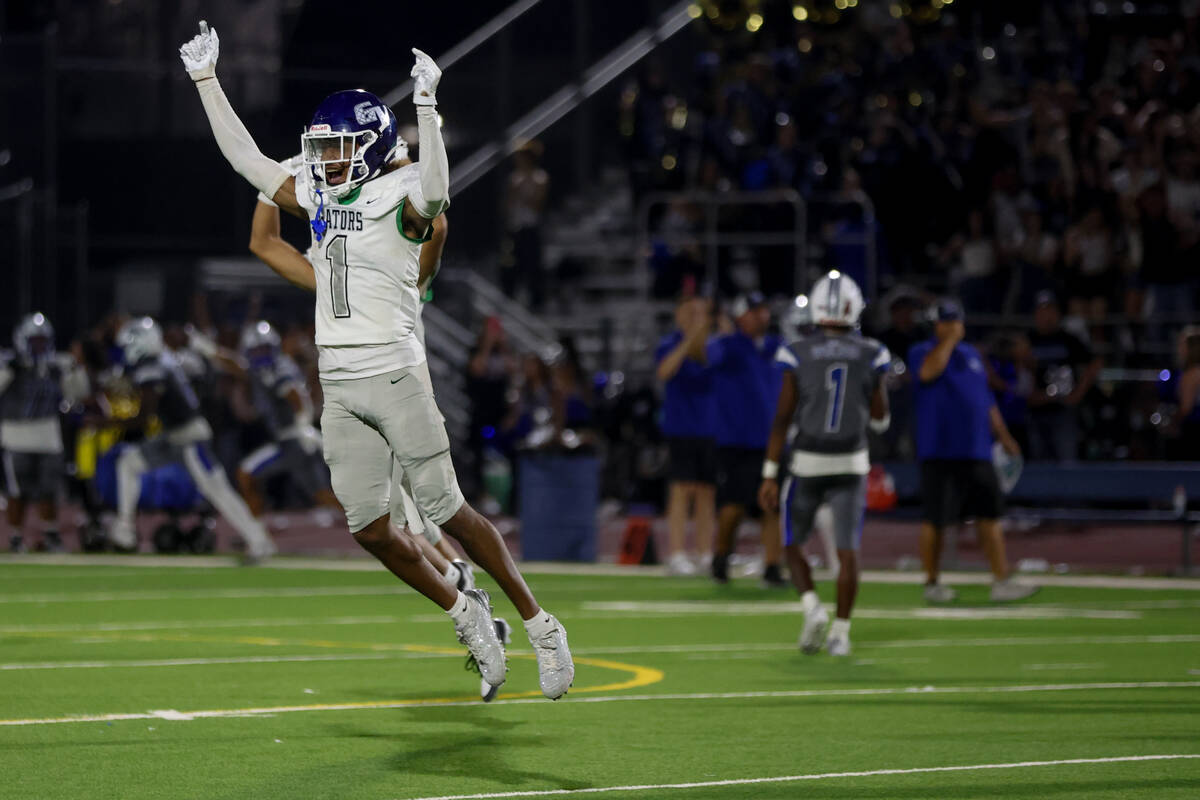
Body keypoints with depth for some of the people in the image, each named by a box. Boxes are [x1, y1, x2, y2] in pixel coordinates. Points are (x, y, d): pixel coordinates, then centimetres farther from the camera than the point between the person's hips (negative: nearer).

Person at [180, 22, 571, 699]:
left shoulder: (399, 197, -6)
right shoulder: (317, 196, 14)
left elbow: (435, 191, -30)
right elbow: (247, 159, 21)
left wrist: (426, 107, -39)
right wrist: (207, 81, 19)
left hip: (395, 375, -7)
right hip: (338, 384, 7)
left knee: (447, 511, -5)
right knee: (370, 529, 4)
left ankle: (539, 623, 6)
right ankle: (463, 610, 22)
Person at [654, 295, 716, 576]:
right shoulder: (670, 345, -4)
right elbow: (664, 372, -23)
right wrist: (690, 339, -30)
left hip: (710, 430, 4)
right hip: (681, 429, -4)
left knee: (707, 492, 5)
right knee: (682, 490, -8)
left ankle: (705, 555, 11)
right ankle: (676, 555, -7)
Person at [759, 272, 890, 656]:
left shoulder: (798, 355, -7)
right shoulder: (870, 355, -2)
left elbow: (782, 419, -7)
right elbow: (880, 419, 5)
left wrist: (769, 474, -3)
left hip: (807, 464, -1)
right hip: (851, 464, 1)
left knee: (793, 543, 13)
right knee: (847, 549, 4)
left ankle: (812, 605, -9)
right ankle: (841, 630, 1)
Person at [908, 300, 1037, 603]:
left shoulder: (972, 355, 19)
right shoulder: (923, 352, -1)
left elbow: (987, 400, 24)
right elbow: (928, 371, -26)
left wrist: (1002, 435, 17)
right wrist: (949, 340, -18)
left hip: (977, 451, 6)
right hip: (939, 451, -6)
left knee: (990, 514, 3)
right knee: (935, 519, -2)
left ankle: (1001, 581, 4)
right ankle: (931, 583, 9)